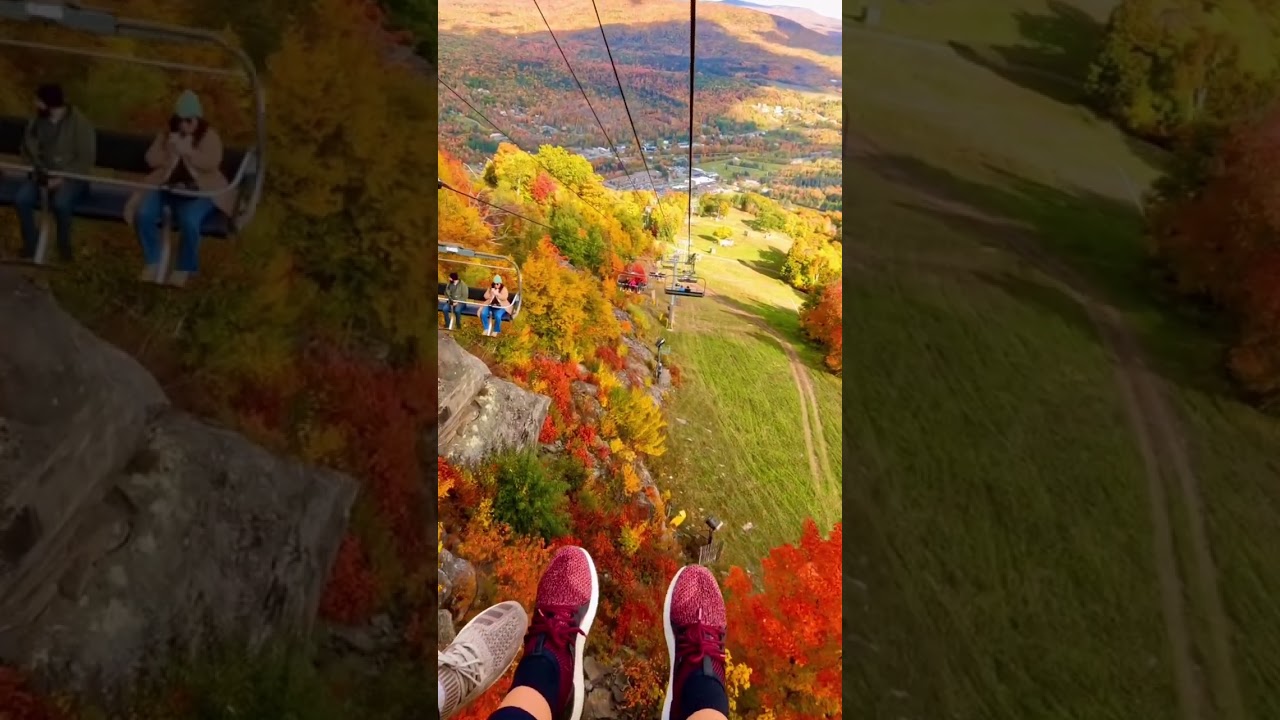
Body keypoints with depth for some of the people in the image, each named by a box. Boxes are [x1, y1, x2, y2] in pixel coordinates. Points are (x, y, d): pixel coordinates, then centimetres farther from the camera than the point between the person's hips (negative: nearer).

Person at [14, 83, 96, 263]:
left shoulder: (81, 123, -12)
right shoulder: (37, 120, 5)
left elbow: (86, 160, -13)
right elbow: (28, 149, 14)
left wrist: (61, 178, -20)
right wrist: (39, 169, -5)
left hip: (71, 176, -5)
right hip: (44, 174, 5)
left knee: (60, 203, -35)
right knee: (21, 199, -23)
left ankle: (64, 247, -11)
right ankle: (31, 246, -4)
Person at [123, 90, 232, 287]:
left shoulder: (209, 136, -1)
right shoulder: (166, 134, 10)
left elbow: (212, 163, -17)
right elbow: (151, 159, 2)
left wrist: (187, 150, -25)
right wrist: (171, 151, -14)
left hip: (199, 191, -4)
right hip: (167, 187, 5)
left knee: (189, 221, -34)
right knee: (143, 214, -22)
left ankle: (185, 268, -12)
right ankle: (153, 262, -3)